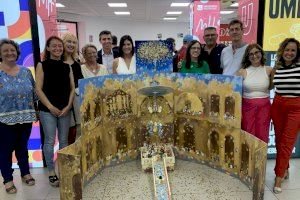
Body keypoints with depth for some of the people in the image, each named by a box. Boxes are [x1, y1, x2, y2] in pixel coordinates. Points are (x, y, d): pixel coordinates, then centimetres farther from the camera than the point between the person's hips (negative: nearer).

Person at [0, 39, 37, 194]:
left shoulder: (26, 72, 5)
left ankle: (25, 173, 33)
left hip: (26, 117, 3)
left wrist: (35, 112, 8)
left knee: (22, 147, 17)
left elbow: (34, 94, 10)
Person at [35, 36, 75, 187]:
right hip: (48, 109, -3)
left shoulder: (67, 67, 10)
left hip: (65, 109, 3)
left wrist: (68, 106, -5)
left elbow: (72, 88, 7)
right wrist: (51, 107, -12)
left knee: (64, 140, 9)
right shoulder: (42, 65, 1)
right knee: (50, 141, 0)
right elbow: (39, 89, -5)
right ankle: (51, 172, 13)